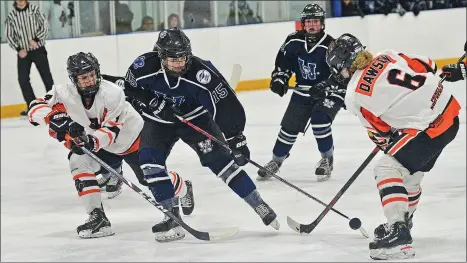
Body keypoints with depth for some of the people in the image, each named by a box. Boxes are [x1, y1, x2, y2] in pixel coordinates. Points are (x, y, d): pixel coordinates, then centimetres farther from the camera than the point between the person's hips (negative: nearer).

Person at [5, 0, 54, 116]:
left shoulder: (35, 10, -3)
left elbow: (44, 26, -4)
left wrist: (36, 40, -16)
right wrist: (19, 49, -8)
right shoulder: (11, 16, 0)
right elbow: (9, 35, 3)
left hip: (38, 49, -2)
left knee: (46, 76, 0)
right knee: (23, 79, -3)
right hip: (23, 52, 2)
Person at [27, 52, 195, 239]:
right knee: (78, 161, -22)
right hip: (102, 146, 4)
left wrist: (93, 141, -54)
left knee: (150, 178, 4)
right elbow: (35, 109, -26)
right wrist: (54, 117, -46)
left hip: (131, 138, -4)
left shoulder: (112, 93, -32)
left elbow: (111, 130, -34)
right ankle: (97, 217, -21)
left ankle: (184, 189, 41)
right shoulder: (65, 94, -22)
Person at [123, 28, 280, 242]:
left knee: (219, 158, -12)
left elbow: (225, 105, -30)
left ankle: (259, 206, -1)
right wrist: (154, 104, -22)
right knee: (150, 160, -17)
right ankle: (172, 217, -9)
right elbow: (131, 90, -7)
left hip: (195, 118, -2)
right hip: (159, 121, 2)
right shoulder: (145, 66, -27)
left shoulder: (201, 73, -33)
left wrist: (236, 139, -32)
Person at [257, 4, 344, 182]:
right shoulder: (294, 41, -8)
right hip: (303, 92, 4)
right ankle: (276, 160, 21)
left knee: (320, 121, -24)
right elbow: (283, 61, 8)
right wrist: (279, 79, -5)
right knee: (289, 126, 3)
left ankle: (327, 159, -3)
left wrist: (325, 86, -35)